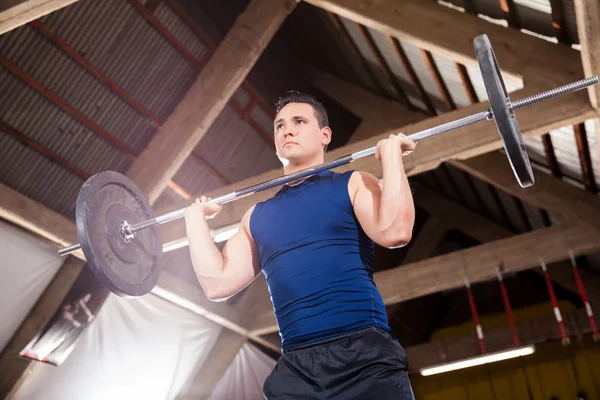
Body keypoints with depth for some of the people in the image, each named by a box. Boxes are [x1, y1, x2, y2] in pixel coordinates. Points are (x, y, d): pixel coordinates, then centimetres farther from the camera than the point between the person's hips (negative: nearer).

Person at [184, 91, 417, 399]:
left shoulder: (353, 184, 8)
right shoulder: (258, 215, 18)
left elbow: (394, 231, -12)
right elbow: (218, 284, 9)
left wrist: (391, 151, -5)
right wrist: (195, 216, 15)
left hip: (364, 356, -3)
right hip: (295, 368, 3)